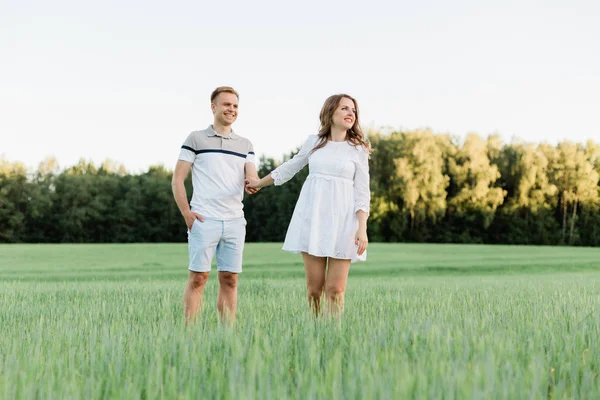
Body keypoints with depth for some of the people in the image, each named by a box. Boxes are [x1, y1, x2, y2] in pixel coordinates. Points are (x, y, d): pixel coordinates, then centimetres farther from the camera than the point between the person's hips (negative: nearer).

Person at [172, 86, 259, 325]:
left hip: (235, 221, 4)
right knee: (198, 278, -3)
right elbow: (177, 179, 1)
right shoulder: (196, 139, 4)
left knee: (230, 280, 6)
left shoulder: (245, 144, 15)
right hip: (204, 220, -4)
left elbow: (253, 177, 2)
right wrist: (186, 213, -9)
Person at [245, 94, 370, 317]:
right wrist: (260, 183, 34)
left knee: (335, 289, -6)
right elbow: (291, 166, 25)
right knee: (314, 286, 0)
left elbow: (362, 193, 0)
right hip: (312, 218, 2)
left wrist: (362, 229, -10)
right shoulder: (314, 142, 9)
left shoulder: (358, 149, 4)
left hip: (342, 220, -2)